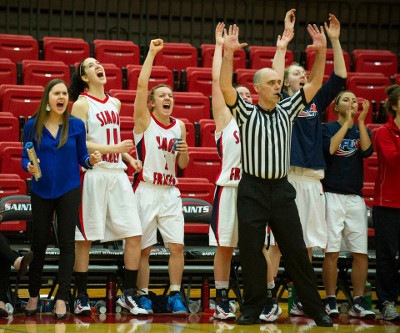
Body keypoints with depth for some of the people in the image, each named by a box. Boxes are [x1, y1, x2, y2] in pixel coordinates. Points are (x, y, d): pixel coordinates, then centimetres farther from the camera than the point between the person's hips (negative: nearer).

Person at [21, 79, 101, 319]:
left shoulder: (76, 125, -1)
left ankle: (62, 299, 1)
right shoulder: (33, 126, -1)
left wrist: (91, 160, -18)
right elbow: (25, 158, 4)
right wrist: (29, 166, -18)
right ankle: (34, 295, 21)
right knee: (39, 243, 7)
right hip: (41, 191, 1)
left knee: (67, 243, -3)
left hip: (69, 191, 0)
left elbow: (81, 157, 4)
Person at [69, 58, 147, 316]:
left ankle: (129, 295, 7)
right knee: (85, 238, -1)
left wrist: (129, 158, 13)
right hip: (93, 174, -6)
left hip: (118, 174, 6)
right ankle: (82, 297, 8)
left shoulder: (115, 103, 16)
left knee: (135, 234, -1)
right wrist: (113, 148, -19)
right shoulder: (82, 104, -4)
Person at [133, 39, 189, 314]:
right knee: (143, 248, 0)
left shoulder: (179, 126, 11)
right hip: (146, 190, -4)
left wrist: (184, 152, -5)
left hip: (170, 192, 4)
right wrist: (152, 53, -14)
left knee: (177, 246, -4)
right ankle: (143, 296, 9)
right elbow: (141, 85, -14)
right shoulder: (144, 120, -1)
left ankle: (175, 296, 4)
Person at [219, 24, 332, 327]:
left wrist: (321, 51, -5)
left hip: (282, 190, 3)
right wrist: (228, 53, -26)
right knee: (251, 251, 0)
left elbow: (315, 84, 7)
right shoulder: (246, 113, 1)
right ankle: (253, 307, 11)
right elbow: (225, 87, -15)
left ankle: (315, 307, 9)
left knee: (297, 250, 3)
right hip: (253, 190, -2)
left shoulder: (287, 111, 10)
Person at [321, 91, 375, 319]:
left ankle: (358, 302, 3)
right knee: (332, 251, -6)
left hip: (356, 197, 3)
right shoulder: (328, 128, 5)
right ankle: (331, 301, 0)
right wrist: (347, 122, -9)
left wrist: (361, 121, -9)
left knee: (361, 252, -2)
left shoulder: (362, 130, 14)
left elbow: (367, 151, -5)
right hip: (332, 195, -3)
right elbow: (330, 148, -15)